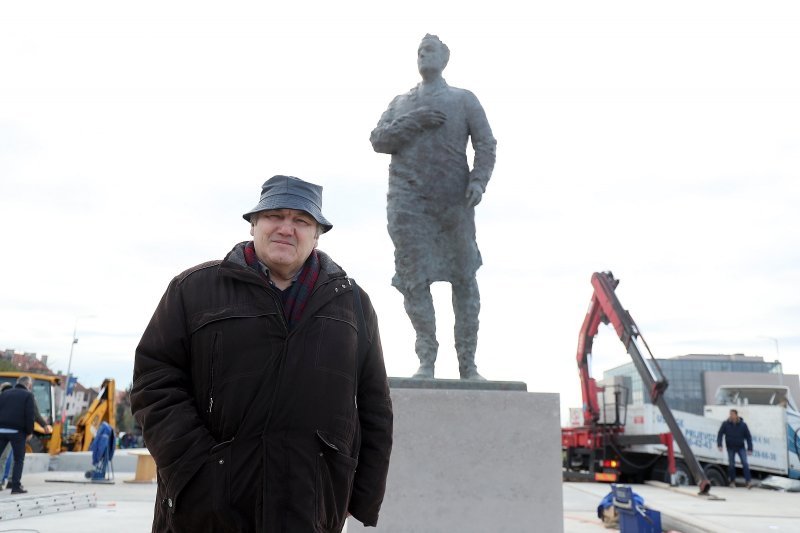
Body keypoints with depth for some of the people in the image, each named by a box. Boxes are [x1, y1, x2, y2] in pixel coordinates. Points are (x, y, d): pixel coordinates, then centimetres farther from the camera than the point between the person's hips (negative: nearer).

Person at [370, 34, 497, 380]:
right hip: (408, 199, 1)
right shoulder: (400, 102, 21)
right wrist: (413, 121, -6)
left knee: (464, 277, 0)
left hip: (454, 200, -1)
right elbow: (378, 141, 9)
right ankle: (426, 358, -1)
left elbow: (486, 144, 3)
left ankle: (468, 364, 8)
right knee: (414, 276, -8)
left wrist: (478, 180, -14)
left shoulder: (463, 100, 14)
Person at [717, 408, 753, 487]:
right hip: (731, 448, 0)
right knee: (731, 464, 6)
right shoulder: (726, 424, -10)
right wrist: (719, 444, -12)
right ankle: (732, 481, 20)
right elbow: (720, 434, -2)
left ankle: (748, 481, -8)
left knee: (745, 463, -9)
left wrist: (750, 448, -7)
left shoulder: (743, 425, -9)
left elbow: (748, 437, -3)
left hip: (741, 447, 0)